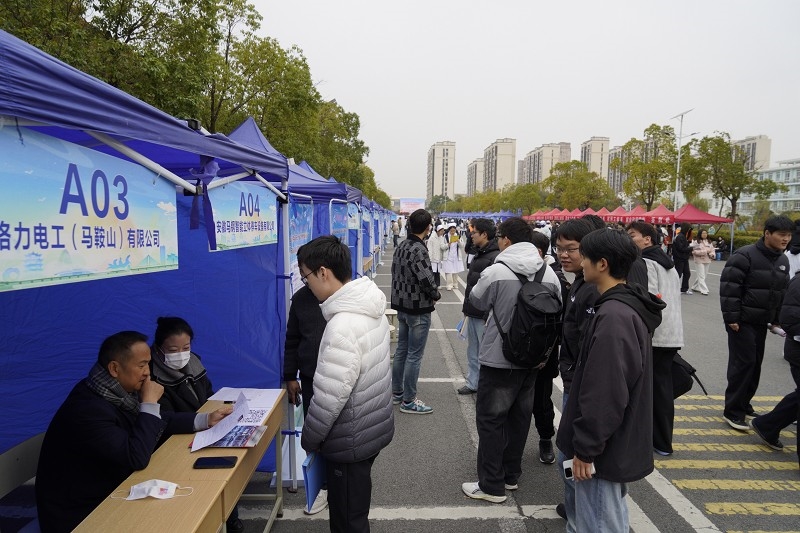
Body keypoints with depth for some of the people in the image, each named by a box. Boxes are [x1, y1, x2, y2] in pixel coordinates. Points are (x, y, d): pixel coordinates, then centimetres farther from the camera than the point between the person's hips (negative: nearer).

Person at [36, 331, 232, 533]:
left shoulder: (118, 392, -3)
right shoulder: (88, 409, -30)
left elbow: (159, 421, 9)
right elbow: (136, 458, -31)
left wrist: (206, 419, 0)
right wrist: (150, 402, -24)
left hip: (107, 493, 8)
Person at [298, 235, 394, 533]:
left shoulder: (344, 325, -30)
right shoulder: (370, 308, 0)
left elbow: (329, 397, -27)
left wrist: (309, 439, -10)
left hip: (351, 440, -9)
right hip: (372, 427, 9)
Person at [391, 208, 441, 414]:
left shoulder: (400, 247, 6)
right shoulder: (419, 250, -21)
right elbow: (427, 280, -25)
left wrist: (403, 296, 8)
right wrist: (436, 295, -6)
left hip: (402, 306, 9)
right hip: (419, 309, -9)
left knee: (401, 350, 18)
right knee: (414, 355, 1)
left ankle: (397, 393, 30)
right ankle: (408, 401, 11)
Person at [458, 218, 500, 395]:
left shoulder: (495, 258, -18)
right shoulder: (478, 254, 12)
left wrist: (489, 317, -23)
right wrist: (466, 308, 19)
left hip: (484, 316, -9)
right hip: (472, 314, 10)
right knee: (472, 351, 17)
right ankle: (472, 383, 29)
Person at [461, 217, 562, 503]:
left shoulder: (496, 272, -19)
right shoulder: (549, 273, -4)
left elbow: (476, 301, -3)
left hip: (499, 358, -6)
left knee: (490, 419, 6)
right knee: (520, 416, 18)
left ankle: (491, 485, 13)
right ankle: (511, 475, 32)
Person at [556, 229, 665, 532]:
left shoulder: (614, 317, -25)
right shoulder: (628, 307, 8)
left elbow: (603, 395, -27)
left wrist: (585, 449, -18)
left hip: (604, 449, -10)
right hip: (614, 441, 10)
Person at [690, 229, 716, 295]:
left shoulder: (709, 242, 12)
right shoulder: (696, 242, -6)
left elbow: (713, 250, 12)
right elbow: (694, 251, -15)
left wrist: (712, 254, -10)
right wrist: (705, 251, -17)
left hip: (707, 261, 6)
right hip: (699, 261, -6)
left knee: (699, 276, 11)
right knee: (701, 276, -8)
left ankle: (695, 287, 27)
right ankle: (704, 290, -8)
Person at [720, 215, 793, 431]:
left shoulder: (783, 260, 10)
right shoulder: (745, 256, -16)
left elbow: (784, 291, 20)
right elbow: (729, 287, -19)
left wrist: (777, 318, 16)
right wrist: (731, 317, -20)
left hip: (762, 322, 8)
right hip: (742, 321, -8)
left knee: (755, 364, 12)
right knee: (743, 363, -7)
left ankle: (744, 404, 26)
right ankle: (733, 411, 1)